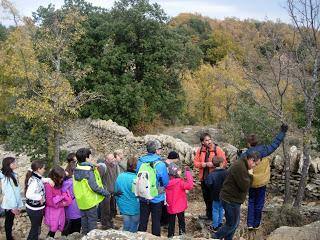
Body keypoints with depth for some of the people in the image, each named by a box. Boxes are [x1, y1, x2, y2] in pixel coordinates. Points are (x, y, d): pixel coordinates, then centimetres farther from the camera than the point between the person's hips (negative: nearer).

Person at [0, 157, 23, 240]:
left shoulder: (13, 175, 3)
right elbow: (8, 193, -21)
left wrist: (18, 205, 9)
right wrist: (13, 207, -18)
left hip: (13, 204, 7)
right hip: (9, 205, -7)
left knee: (10, 222, 18)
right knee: (9, 222, 8)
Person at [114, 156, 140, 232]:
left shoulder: (120, 177, -6)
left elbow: (116, 192, 6)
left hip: (124, 207, 5)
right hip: (135, 208, -5)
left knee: (126, 228, 19)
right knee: (133, 231, 11)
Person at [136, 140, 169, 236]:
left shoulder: (140, 162, -8)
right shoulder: (160, 164, -19)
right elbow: (166, 182, -10)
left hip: (143, 197, 3)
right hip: (157, 198, -3)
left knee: (143, 220, 17)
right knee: (156, 221, 13)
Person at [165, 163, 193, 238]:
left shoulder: (167, 182, -5)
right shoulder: (180, 182, -21)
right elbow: (190, 186, -33)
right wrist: (188, 172, -29)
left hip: (170, 207, 4)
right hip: (179, 207, -4)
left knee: (171, 223, 16)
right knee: (181, 222, 14)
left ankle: (170, 236, 23)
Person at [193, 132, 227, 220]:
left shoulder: (217, 149, -10)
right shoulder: (200, 150, 3)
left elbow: (224, 163, -13)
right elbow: (195, 162, 0)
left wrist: (213, 165, -24)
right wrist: (205, 164, -17)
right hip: (204, 178, 5)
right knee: (206, 197, 18)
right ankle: (209, 214, 35)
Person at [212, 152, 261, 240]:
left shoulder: (242, 165, 12)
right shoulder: (240, 166, -23)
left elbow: (244, 183, 19)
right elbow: (244, 186, -24)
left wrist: (249, 176, 3)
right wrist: (250, 175, -11)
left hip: (232, 199, 11)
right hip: (230, 200, -11)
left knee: (235, 222, 19)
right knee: (232, 224, 0)